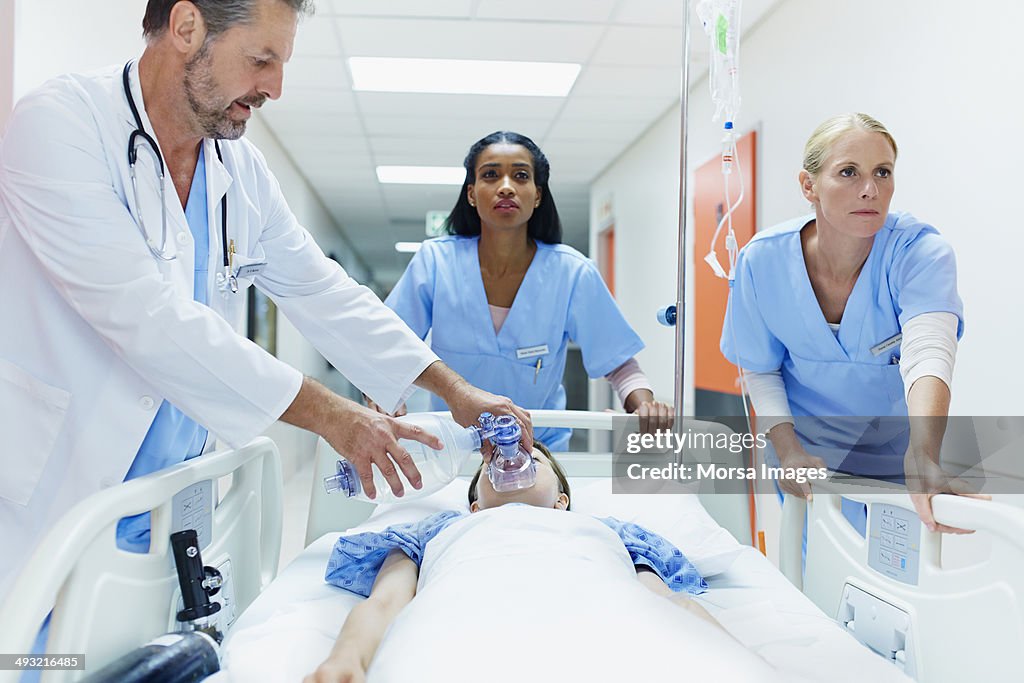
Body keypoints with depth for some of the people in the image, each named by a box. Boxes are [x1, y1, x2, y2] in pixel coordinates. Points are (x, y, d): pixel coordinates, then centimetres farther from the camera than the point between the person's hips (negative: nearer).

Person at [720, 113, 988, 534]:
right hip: (811, 455, 0)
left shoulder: (920, 252, -23)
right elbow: (761, 370, -7)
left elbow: (928, 352, -40)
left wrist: (921, 457, -57)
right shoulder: (763, 260, -18)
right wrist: (787, 450, -22)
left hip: (897, 458, 0)